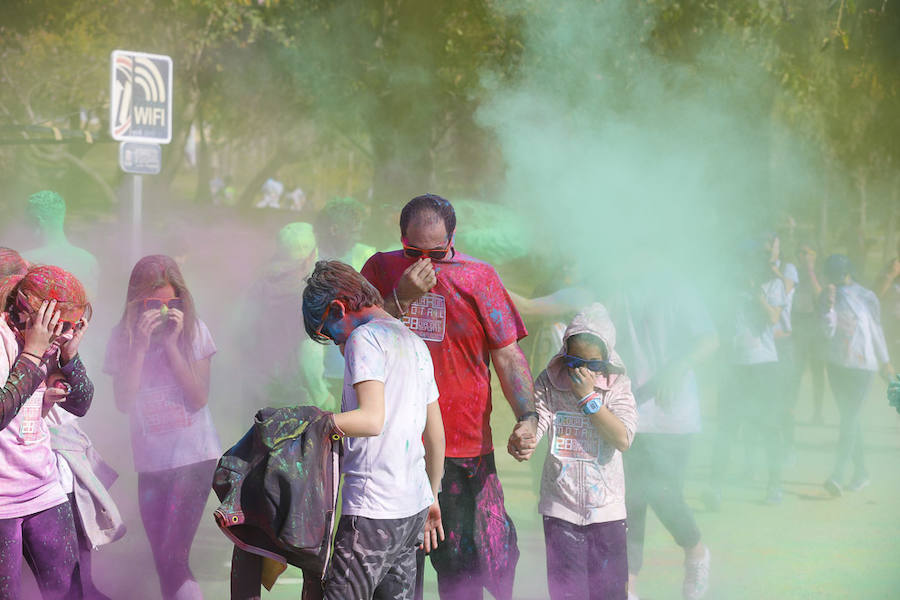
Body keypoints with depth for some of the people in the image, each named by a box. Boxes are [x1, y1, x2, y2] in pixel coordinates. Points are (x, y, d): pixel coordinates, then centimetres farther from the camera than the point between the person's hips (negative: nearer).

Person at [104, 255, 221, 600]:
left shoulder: (193, 330, -3)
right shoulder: (122, 337, 1)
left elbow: (199, 397, -11)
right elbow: (124, 401, -9)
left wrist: (172, 343, -16)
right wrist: (141, 344, -16)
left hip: (194, 458, -3)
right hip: (150, 463, 3)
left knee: (173, 559, -16)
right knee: (165, 565, 7)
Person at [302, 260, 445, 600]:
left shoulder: (365, 337, -6)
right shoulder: (415, 343, 20)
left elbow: (372, 420, -19)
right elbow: (436, 434, 23)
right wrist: (432, 497, 30)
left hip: (373, 509, -9)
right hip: (414, 506, 9)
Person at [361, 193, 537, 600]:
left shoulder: (479, 277, 3)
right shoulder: (382, 270, 7)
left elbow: (508, 356, 2)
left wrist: (527, 417, -12)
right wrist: (401, 298, -12)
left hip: (465, 447, -1)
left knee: (463, 566, -2)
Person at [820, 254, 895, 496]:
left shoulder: (867, 297, -2)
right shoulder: (831, 296, 4)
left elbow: (877, 331, 7)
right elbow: (829, 331, -4)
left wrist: (885, 362, 12)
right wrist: (829, 305, -17)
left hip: (861, 365, -4)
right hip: (836, 363, 4)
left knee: (850, 418, -12)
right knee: (850, 419, 10)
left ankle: (838, 475, -21)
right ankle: (860, 472, 20)